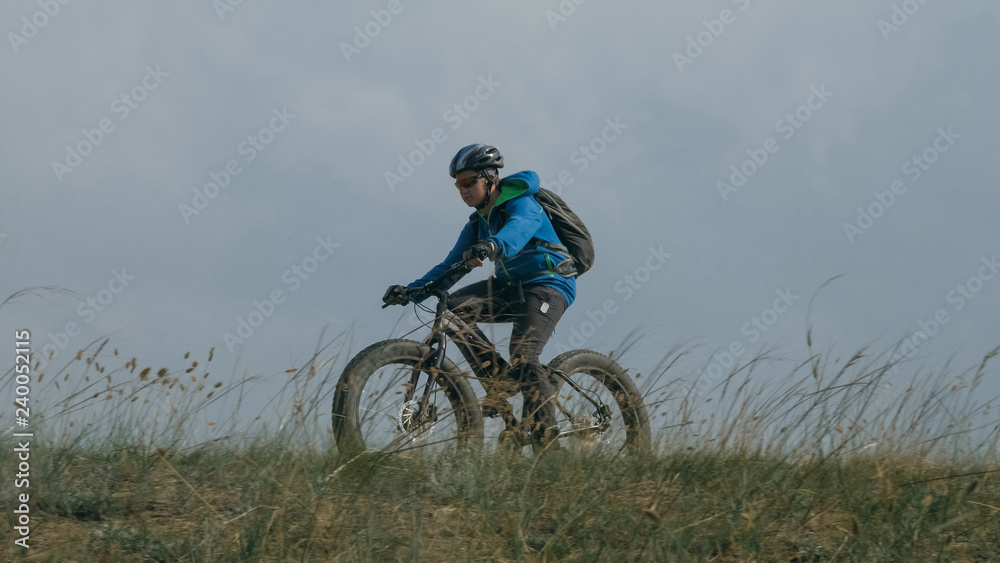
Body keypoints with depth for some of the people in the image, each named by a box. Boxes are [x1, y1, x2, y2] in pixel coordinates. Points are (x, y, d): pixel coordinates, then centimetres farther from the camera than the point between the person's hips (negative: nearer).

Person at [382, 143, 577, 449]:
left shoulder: (522, 204, -12)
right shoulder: (478, 224, 13)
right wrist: (410, 291, -4)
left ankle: (547, 439, -23)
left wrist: (491, 246, -59)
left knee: (522, 357, -27)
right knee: (456, 307, -17)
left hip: (547, 285, -8)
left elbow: (519, 229, -37)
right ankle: (498, 387, -13)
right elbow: (451, 266, 10)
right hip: (511, 286, 8)